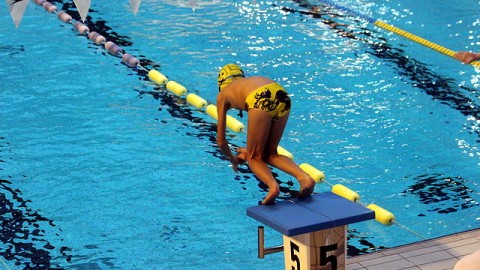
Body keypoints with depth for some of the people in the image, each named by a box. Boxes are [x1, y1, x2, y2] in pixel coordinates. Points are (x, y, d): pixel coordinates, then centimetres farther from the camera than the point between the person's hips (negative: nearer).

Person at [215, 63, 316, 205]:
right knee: (270, 154, 20)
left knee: (254, 157, 11)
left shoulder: (223, 95, 31)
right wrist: (249, 150, 62)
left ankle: (273, 185, -18)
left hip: (261, 101, -4)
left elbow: (221, 140, 33)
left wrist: (232, 159, 51)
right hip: (283, 97, 5)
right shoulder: (251, 81, 42)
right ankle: (304, 177, -2)